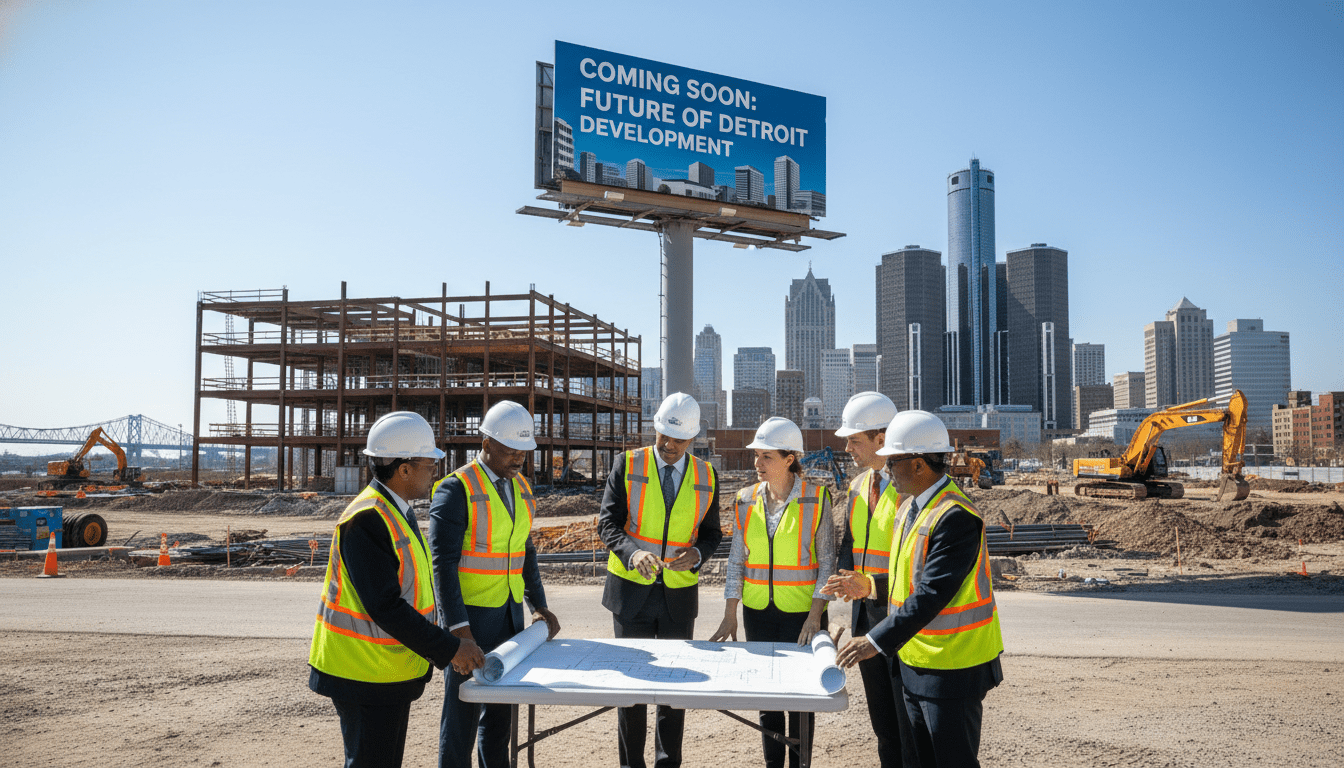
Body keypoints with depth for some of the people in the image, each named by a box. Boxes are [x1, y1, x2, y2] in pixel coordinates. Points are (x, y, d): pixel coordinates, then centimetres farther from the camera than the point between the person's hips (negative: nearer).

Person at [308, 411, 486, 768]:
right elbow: (385, 606, -28)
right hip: (365, 672, -10)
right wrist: (448, 648, -26)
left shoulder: (399, 510, 9)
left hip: (392, 671, 10)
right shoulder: (366, 520, -24)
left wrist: (451, 638, 13)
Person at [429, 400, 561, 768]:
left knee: (501, 708, 15)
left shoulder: (521, 488, 11)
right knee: (464, 710, 1)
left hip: (510, 613, 7)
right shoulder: (457, 488, -12)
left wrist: (539, 605, 10)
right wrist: (458, 627, -22)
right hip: (469, 615, -7)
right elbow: (444, 562, -17)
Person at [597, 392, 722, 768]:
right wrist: (631, 553, -26)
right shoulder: (628, 465, -3)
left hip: (679, 593, 2)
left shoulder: (705, 476, 3)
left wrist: (696, 554, -14)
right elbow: (608, 522, -7)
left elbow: (711, 533, 9)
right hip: (631, 590, -1)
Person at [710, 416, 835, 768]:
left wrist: (815, 615, -13)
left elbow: (827, 561, -5)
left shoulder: (816, 499, -7)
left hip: (801, 613, -3)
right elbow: (737, 559, 6)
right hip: (758, 611, 3)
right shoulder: (747, 500, 2)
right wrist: (730, 614, 2)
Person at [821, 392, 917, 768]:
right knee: (883, 727, 18)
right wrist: (843, 600, 2)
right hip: (866, 615, 8)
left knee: (912, 734, 3)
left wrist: (866, 583, -25)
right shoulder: (858, 485, 10)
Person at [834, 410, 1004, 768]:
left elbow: (933, 594, -29)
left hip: (953, 668, -9)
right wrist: (870, 587, 6)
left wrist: (877, 641, -29)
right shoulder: (909, 506, 8)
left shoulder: (956, 516, -23)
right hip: (914, 661, 9)